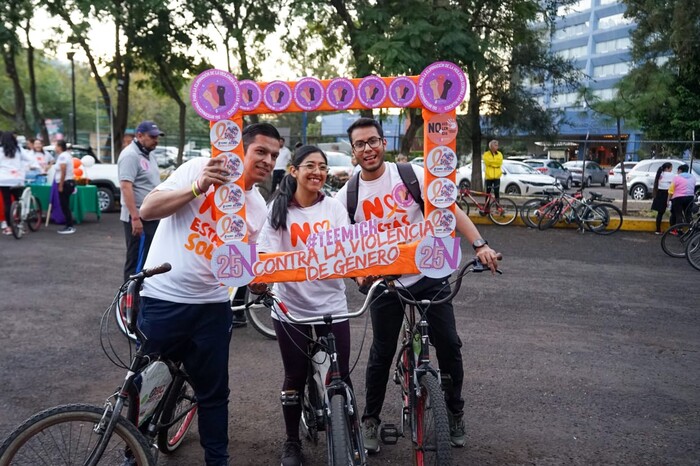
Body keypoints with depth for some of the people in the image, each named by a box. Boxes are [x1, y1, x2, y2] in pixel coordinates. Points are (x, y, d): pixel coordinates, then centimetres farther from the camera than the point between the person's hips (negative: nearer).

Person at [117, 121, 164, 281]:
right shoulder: (130, 155, -14)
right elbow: (126, 187, -22)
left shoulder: (148, 155, 16)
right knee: (137, 261, -6)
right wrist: (135, 217, -27)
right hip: (139, 218, -10)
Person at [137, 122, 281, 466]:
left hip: (212, 306, 4)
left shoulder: (258, 210, 6)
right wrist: (198, 188, -26)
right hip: (163, 299, -3)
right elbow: (148, 209, -14)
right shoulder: (199, 169, -7)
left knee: (214, 392, 12)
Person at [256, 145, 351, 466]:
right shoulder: (278, 209, -2)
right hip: (291, 305, -1)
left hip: (332, 304, 1)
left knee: (340, 376, 5)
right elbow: (269, 255, -7)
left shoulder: (334, 207, 3)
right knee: (296, 376, 10)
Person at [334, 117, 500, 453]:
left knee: (449, 345, 4)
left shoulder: (413, 174, -7)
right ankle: (371, 419, 27)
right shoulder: (347, 196, -4)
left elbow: (450, 209, -9)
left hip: (429, 276, 0)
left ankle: (455, 412, 27)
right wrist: (358, 272, -19)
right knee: (381, 354, 6)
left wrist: (479, 245, -21)